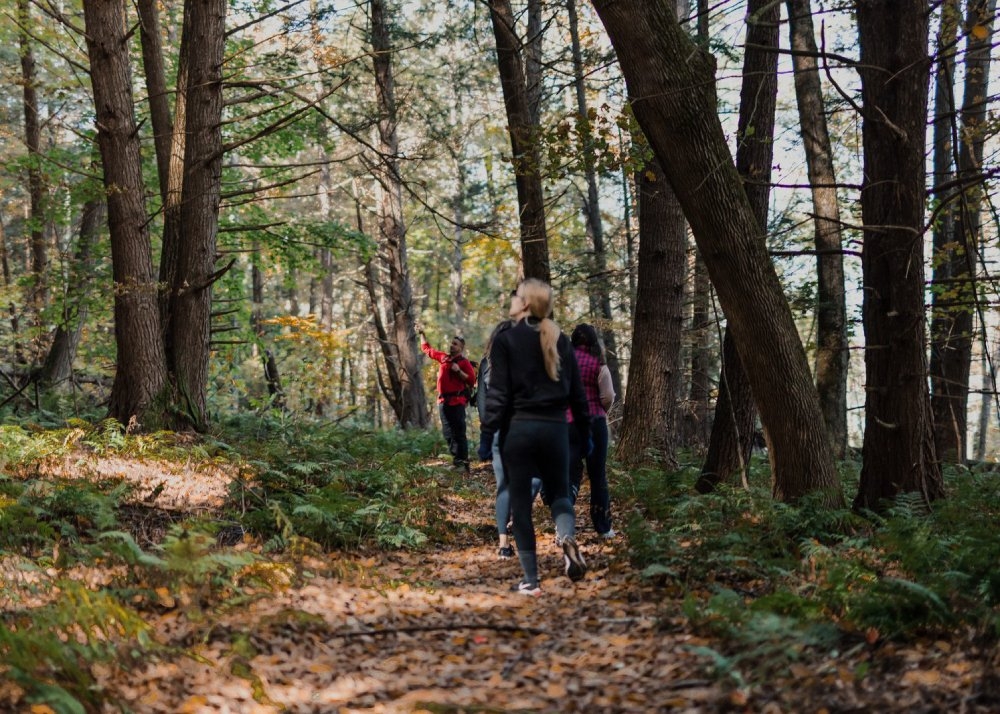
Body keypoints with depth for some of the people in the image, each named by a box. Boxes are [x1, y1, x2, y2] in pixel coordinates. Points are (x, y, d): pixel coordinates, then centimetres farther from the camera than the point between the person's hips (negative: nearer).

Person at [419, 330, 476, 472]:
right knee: (447, 433, 9)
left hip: (456, 402, -7)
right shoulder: (443, 357, 13)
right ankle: (456, 460, 14)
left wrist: (458, 371, -17)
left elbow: (472, 380, -11)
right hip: (443, 401, 7)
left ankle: (463, 462, -8)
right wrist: (422, 333, 27)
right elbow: (427, 348, 27)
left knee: (459, 432, -9)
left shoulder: (464, 362, -4)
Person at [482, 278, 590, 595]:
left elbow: (498, 391, -10)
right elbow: (577, 391, 11)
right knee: (559, 492, 19)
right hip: (555, 428, 3)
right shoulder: (561, 341, 7)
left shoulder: (506, 340, -5)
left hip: (518, 428, -3)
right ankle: (568, 538, -15)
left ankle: (531, 580, 6)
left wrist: (491, 428, -6)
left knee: (521, 504, 6)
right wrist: (584, 429, 19)